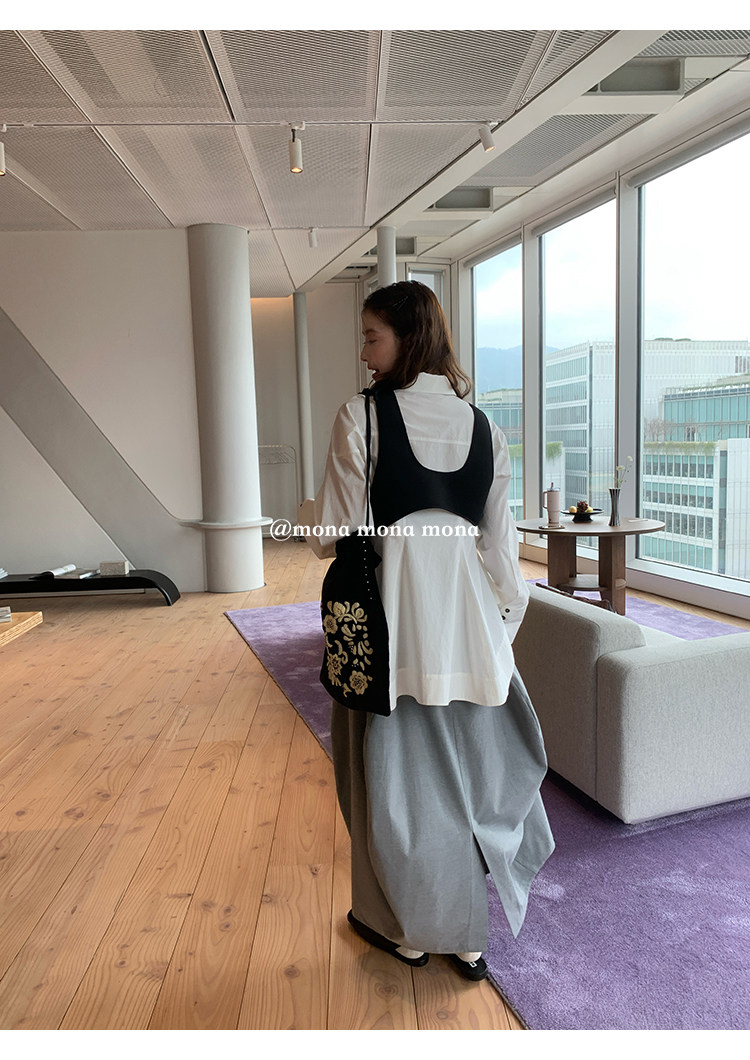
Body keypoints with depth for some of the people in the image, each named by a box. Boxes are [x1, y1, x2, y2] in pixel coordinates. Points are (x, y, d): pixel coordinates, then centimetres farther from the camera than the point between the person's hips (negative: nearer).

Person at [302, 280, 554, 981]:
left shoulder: (362, 415, -10)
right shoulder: (482, 426, 4)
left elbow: (333, 533, -9)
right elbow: (499, 540, 5)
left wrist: (316, 512, 14)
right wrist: (504, 623, 15)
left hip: (391, 613, -4)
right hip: (467, 612, 5)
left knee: (398, 765, 12)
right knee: (468, 761, 16)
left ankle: (405, 927, 32)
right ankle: (468, 932, 31)